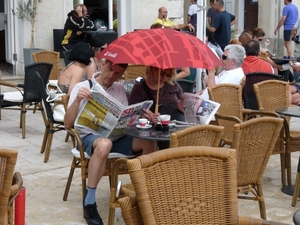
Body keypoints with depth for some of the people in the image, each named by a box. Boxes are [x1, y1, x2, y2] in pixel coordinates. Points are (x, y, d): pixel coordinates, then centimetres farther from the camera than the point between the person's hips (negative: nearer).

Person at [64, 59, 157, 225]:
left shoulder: (120, 89, 12)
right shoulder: (82, 87, -3)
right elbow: (68, 123, -11)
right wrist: (77, 100, -27)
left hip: (116, 136, 5)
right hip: (90, 137, -5)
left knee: (149, 142, -22)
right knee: (104, 144, -41)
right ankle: (89, 201, -28)